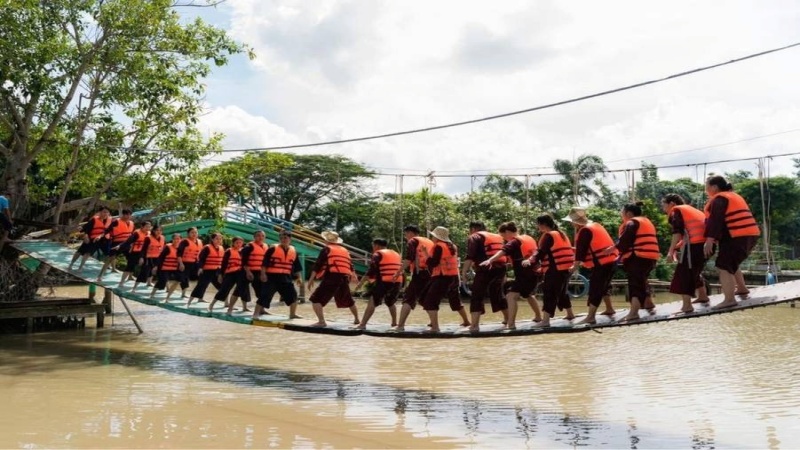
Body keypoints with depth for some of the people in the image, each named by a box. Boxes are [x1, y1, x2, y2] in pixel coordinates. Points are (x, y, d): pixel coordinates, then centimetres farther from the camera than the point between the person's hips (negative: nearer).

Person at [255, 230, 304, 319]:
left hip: (285, 277, 5)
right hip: (272, 276, -5)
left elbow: (297, 266, 14)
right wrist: (263, 274, -16)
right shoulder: (273, 249, -7)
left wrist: (299, 277, 9)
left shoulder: (294, 251, 9)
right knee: (265, 295, -8)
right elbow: (265, 262, -9)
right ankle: (256, 313, 3)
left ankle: (292, 314, 16)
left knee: (293, 294, 2)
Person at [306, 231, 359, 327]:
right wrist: (352, 276, 41)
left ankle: (321, 321, -20)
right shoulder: (345, 251, 21)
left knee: (316, 299, -5)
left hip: (332, 277, -6)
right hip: (344, 279, 6)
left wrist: (311, 279, -7)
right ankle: (356, 319, 40)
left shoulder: (327, 249, 5)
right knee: (349, 300, 28)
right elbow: (350, 266, 27)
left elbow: (317, 265, -4)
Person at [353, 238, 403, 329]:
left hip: (383, 282, -7)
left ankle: (362, 324, -16)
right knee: (390, 303, 28)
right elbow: (401, 269, 26)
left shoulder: (378, 254, 2)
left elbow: (371, 271, -7)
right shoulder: (396, 254, 24)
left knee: (372, 302, -7)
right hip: (397, 282, 7)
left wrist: (361, 282, -6)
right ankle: (394, 323, 33)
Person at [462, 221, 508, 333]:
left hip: (485, 270, -7)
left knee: (476, 297, -3)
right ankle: (508, 319, 33)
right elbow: (506, 257, 24)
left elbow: (470, 257, -10)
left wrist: (464, 271, -11)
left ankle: (474, 325, -13)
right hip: (500, 269, 7)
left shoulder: (474, 237, 5)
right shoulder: (498, 237, 25)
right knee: (498, 295, 25)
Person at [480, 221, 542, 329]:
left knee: (511, 295, -18)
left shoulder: (514, 242, -8)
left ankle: (511, 324, -30)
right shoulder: (529, 239, 18)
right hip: (533, 273, 10)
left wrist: (490, 260, -42)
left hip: (523, 275, -10)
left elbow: (503, 251, -28)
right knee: (529, 294, 32)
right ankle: (538, 317, 49)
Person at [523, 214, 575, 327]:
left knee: (550, 294, -12)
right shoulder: (561, 234, 18)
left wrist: (530, 261, -3)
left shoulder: (548, 235, -10)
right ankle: (570, 314, 35)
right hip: (565, 268, 9)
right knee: (562, 292, 24)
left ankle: (545, 320, -17)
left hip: (554, 270, -9)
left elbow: (541, 253, -15)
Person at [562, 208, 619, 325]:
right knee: (602, 286, 24)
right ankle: (609, 309, 33)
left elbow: (581, 250, -15)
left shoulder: (585, 230, -14)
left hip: (602, 263, -10)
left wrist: (575, 266, -9)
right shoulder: (595, 225, 16)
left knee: (595, 288, -11)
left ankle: (590, 317, -14)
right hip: (611, 260, 10)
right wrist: (583, 262, 24)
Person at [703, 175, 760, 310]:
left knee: (723, 266, -12)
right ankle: (742, 288, 36)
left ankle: (729, 299, -20)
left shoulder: (719, 199, -6)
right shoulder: (734, 196, 24)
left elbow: (715, 220, -19)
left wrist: (709, 240, -25)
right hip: (749, 234, 10)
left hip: (736, 237, -10)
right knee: (731, 263, 27)